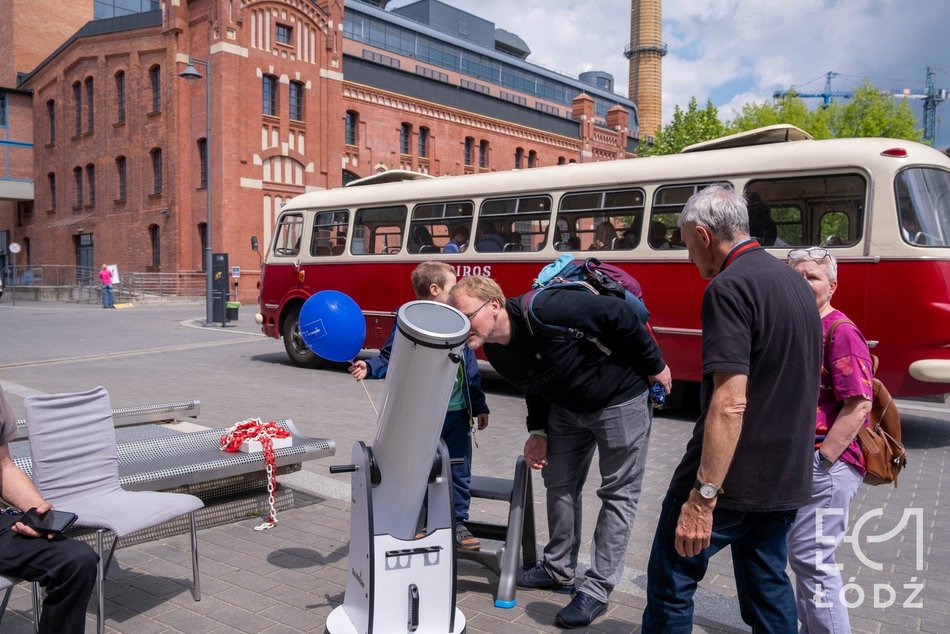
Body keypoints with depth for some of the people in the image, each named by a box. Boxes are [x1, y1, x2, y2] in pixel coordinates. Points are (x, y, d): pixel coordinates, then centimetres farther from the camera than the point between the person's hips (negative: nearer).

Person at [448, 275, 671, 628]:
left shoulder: (544, 310, -35)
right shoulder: (495, 351, -8)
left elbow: (618, 314, -28)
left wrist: (654, 366, -19)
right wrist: (538, 432, -4)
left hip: (620, 399, -7)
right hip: (567, 407, 8)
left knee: (618, 494, 1)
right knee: (559, 484, 13)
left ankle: (597, 589, 10)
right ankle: (559, 571, 30)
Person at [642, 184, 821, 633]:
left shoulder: (729, 287, -17)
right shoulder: (795, 282, 11)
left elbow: (730, 402, -26)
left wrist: (702, 497, -24)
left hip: (730, 479, -8)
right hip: (785, 478, 9)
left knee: (671, 583, 7)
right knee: (768, 588, 19)